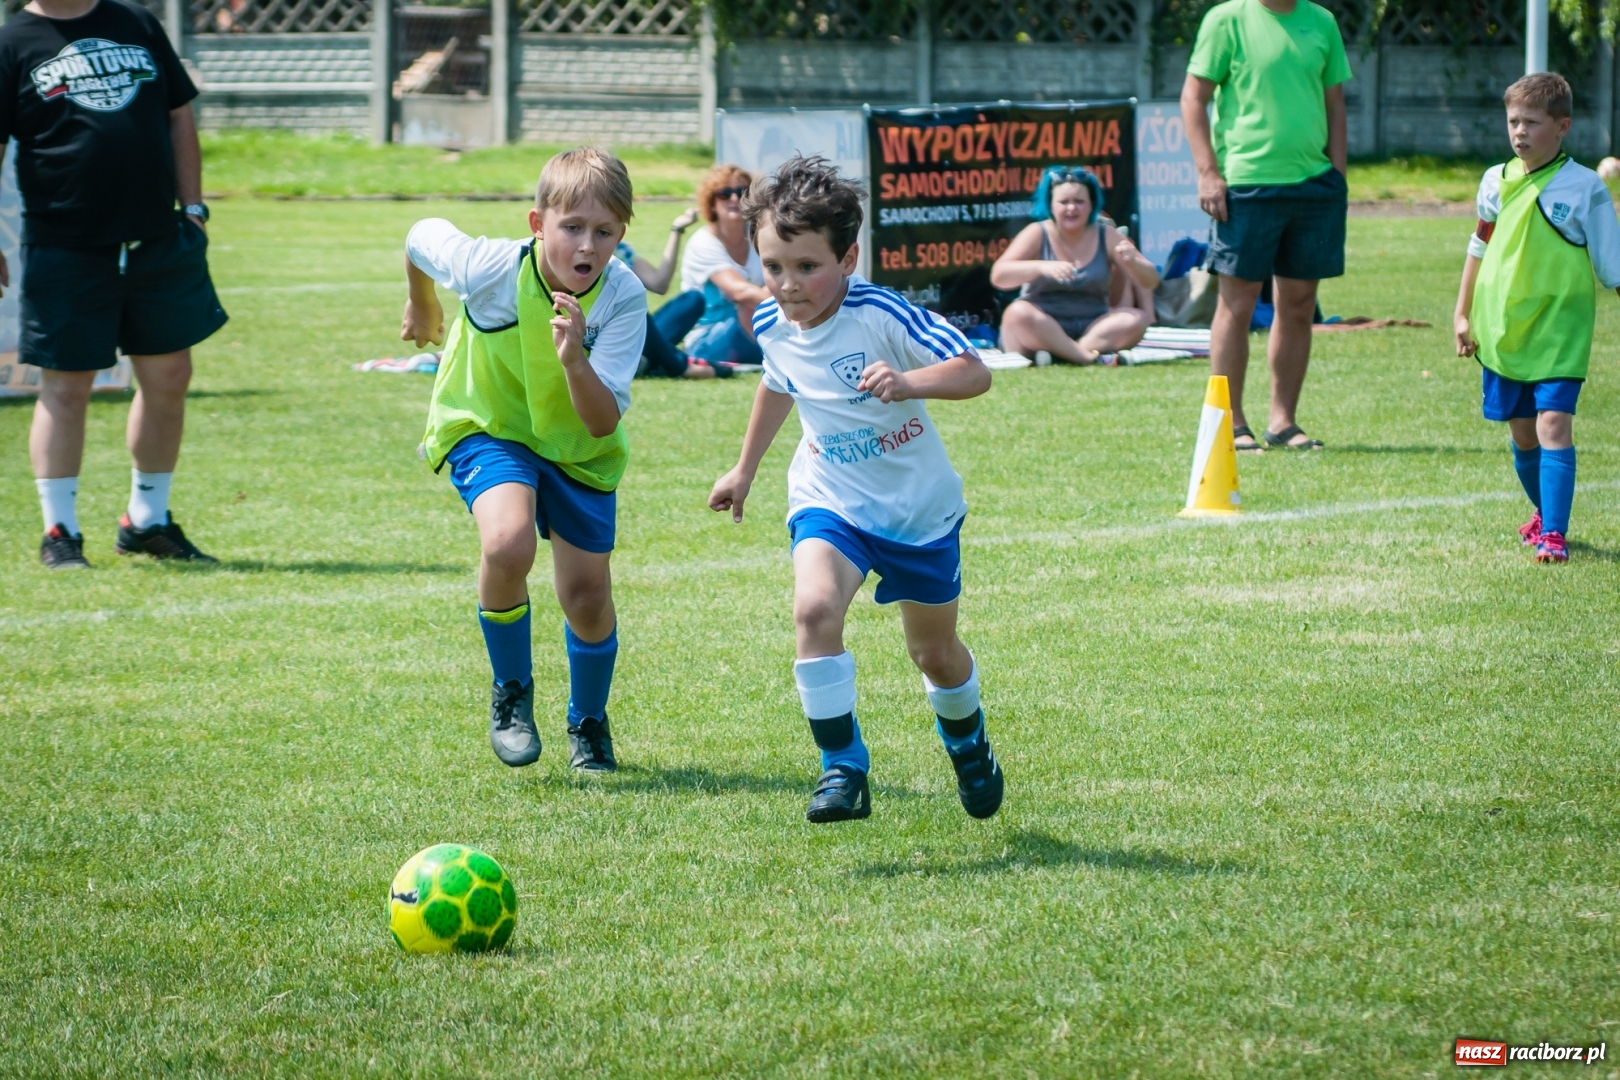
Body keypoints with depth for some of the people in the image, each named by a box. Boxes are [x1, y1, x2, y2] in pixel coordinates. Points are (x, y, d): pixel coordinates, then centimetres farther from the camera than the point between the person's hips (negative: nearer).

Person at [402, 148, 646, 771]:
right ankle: (511, 693, -4)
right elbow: (421, 237, -5)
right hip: (487, 426, -2)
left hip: (578, 447, 2)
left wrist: (574, 361, -49)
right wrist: (421, 307, 14)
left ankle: (588, 723, 35)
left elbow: (603, 422, -30)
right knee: (508, 545, -29)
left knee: (586, 596, 3)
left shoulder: (623, 299, -27)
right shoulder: (490, 269, -29)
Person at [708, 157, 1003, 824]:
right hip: (829, 501, 2)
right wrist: (745, 469, 28)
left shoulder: (881, 316, -25)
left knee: (934, 651, 14)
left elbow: (975, 372, -29)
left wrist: (908, 382, -48)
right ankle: (843, 769, -19)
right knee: (815, 607, -28)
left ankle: (967, 743, 48)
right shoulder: (772, 325, -7)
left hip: (920, 507, -2)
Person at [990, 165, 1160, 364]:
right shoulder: (1037, 234, -2)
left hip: (1092, 330, 2)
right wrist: (1041, 267, -33)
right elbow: (998, 276, -15)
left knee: (1138, 318, -23)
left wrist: (1132, 263, -21)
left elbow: (1151, 282, 3)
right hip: (1041, 331, -2)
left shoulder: (1106, 236, 5)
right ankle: (1086, 356, -36)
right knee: (1018, 312, -34)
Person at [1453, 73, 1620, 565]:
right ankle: (1543, 511, 36)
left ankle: (1553, 535, -18)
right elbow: (1479, 248, 17)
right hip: (1503, 327, 4)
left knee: (1553, 424, -15)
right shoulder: (1496, 182, 5)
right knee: (1522, 433, 13)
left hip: (1560, 329, -4)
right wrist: (1463, 314, 17)